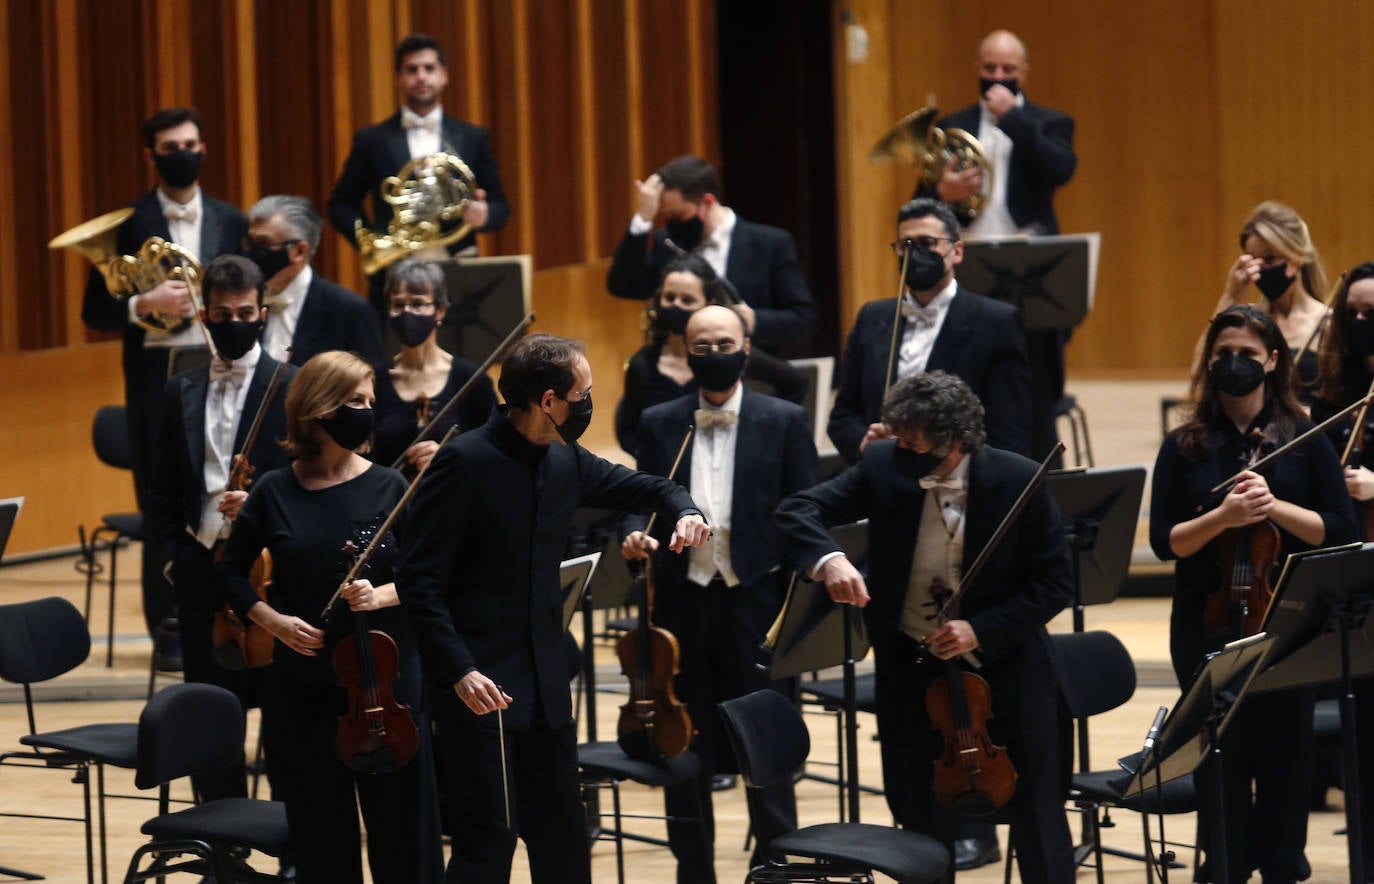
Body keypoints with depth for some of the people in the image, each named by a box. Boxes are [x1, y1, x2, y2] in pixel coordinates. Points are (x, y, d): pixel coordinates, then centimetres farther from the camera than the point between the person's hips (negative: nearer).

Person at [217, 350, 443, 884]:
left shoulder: (389, 488, -1)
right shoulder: (274, 493, 0)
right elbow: (232, 571, 10)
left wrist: (381, 595, -20)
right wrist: (272, 620, -6)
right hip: (302, 686, 1)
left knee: (401, 821, 2)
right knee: (320, 826, 7)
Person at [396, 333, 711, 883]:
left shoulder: (566, 461, 7)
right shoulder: (465, 462, -15)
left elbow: (643, 488, 24)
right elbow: (419, 580, -16)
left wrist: (684, 510, 0)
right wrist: (458, 671, -24)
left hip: (545, 685, 7)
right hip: (482, 687, -7)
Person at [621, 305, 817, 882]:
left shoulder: (785, 422, 2)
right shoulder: (659, 424, 8)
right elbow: (641, 503, 10)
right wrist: (636, 536, -13)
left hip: (756, 603, -2)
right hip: (683, 604, 2)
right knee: (685, 746, 8)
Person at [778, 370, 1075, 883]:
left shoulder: (1018, 481, -18)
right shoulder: (885, 467, -12)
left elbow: (1055, 583, -11)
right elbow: (796, 511, -12)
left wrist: (982, 630, -23)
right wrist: (829, 561, -34)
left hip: (1004, 663, -2)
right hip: (910, 668, 2)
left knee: (1040, 822, 1)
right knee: (922, 823, 11)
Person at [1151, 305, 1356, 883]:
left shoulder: (1304, 440, 4)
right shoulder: (1185, 446, 5)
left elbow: (1341, 531, -2)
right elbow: (1164, 541, -1)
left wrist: (1274, 506, -18)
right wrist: (1220, 517, -19)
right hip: (1207, 631, 0)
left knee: (1285, 759, 4)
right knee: (1222, 765, 0)